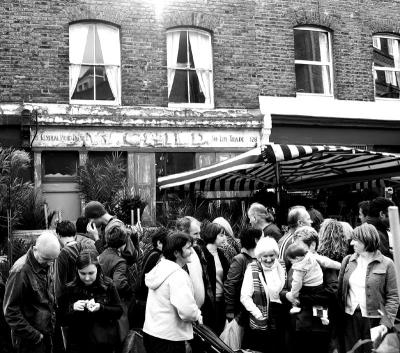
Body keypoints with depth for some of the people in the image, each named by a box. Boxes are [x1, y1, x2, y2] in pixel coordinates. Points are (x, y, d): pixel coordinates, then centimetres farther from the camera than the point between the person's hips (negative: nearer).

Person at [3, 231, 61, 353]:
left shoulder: (44, 265, 1)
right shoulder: (20, 271, -22)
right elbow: (10, 311, -20)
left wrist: (52, 315, 7)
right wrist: (34, 336, -18)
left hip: (46, 333, 7)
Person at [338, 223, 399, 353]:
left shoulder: (386, 264, -6)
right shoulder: (347, 261, 5)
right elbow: (339, 290, 6)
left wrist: (386, 323, -15)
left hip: (373, 320, -3)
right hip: (350, 318, 3)